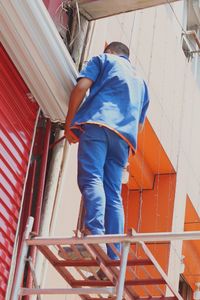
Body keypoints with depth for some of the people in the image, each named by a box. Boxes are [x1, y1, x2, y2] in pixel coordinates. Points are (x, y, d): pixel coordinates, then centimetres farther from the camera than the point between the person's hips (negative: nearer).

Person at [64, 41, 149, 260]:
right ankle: (114, 256, -13)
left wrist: (69, 124, 4)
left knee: (91, 178, -19)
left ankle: (95, 232, -41)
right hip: (124, 137, 5)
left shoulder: (104, 60, 19)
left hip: (98, 122, -5)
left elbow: (81, 87, 2)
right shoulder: (140, 81, 35)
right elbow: (140, 124, 31)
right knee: (114, 195, -1)